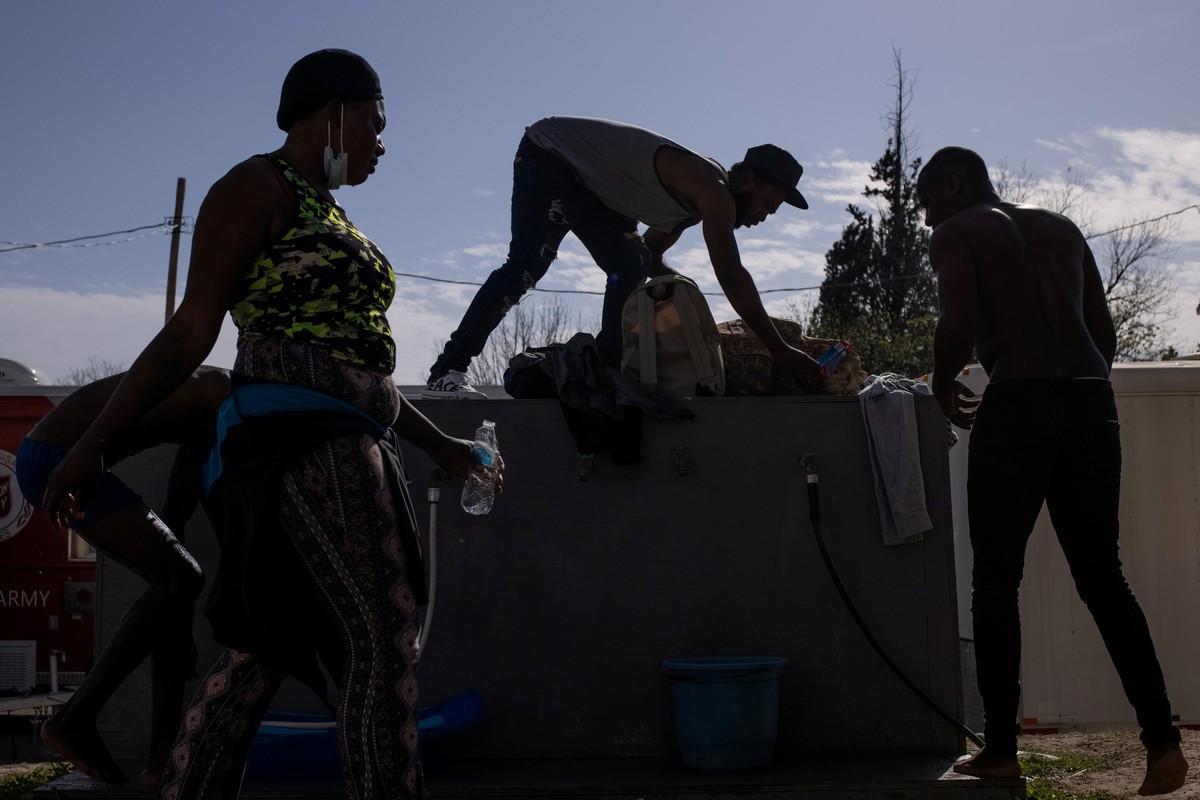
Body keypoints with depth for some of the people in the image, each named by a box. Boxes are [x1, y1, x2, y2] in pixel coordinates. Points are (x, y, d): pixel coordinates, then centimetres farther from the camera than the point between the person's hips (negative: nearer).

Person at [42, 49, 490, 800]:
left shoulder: (331, 217, 25)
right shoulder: (257, 186, -3)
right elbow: (192, 332, -6)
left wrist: (440, 445, 24)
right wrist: (91, 443, -9)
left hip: (342, 447, 10)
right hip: (303, 437, -10)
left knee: (262, 650, 8)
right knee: (387, 639, -13)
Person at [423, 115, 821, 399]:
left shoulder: (698, 201, 6)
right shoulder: (711, 187, -25)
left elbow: (652, 253, 17)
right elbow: (731, 275, -33)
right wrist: (779, 350, -33)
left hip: (587, 182, 10)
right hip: (548, 152, -10)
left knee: (632, 266, -4)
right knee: (529, 263, -24)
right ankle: (447, 371, -26)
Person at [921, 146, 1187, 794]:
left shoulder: (957, 233, 5)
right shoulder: (1062, 228, 23)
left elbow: (959, 324, -12)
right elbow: (1105, 332, 18)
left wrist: (942, 383, 5)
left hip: (1018, 404, -6)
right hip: (1092, 401, 6)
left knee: (996, 577, 1)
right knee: (1100, 575, 9)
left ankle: (1000, 748, 0)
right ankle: (1162, 738, 1)